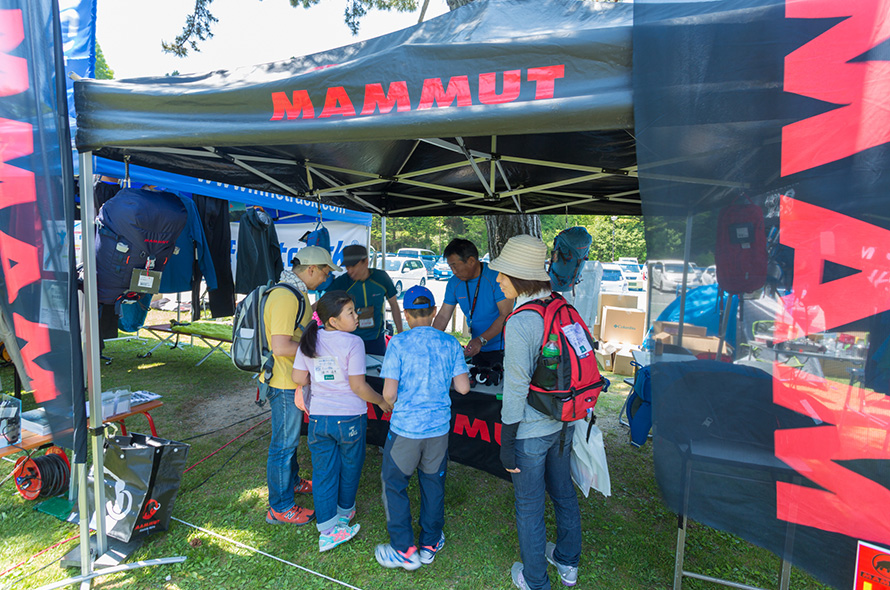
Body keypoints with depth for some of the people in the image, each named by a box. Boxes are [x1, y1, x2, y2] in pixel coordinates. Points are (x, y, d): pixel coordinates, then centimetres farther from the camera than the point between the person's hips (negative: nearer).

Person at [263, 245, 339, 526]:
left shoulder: (295, 292, 9)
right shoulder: (285, 297, -26)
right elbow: (280, 347, -30)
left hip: (292, 378, 10)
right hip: (284, 382, -10)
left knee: (291, 436, 26)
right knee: (284, 443, 3)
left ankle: (291, 480, 45)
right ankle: (280, 508, 19)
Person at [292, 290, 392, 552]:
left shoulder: (309, 341, -1)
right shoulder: (353, 343, -18)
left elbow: (299, 378, 3)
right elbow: (358, 386, -17)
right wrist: (381, 401, -3)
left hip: (318, 418, 4)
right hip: (349, 418, -4)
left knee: (323, 472, 13)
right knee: (350, 467, 20)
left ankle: (327, 530, 19)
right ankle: (345, 511, 42)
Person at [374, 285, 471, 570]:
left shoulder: (399, 343, -13)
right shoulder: (450, 343, -4)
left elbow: (389, 393, -15)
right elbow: (463, 387, -2)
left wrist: (392, 403, 7)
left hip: (405, 427, -3)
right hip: (439, 428, 4)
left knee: (394, 485, 15)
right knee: (433, 484, 20)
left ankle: (404, 550, 23)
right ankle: (430, 543, 34)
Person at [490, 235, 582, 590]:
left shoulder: (519, 323, -25)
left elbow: (516, 389, -22)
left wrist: (506, 445, -13)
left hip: (530, 431, -7)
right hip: (564, 424, 7)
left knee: (529, 507, 14)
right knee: (563, 493, 25)